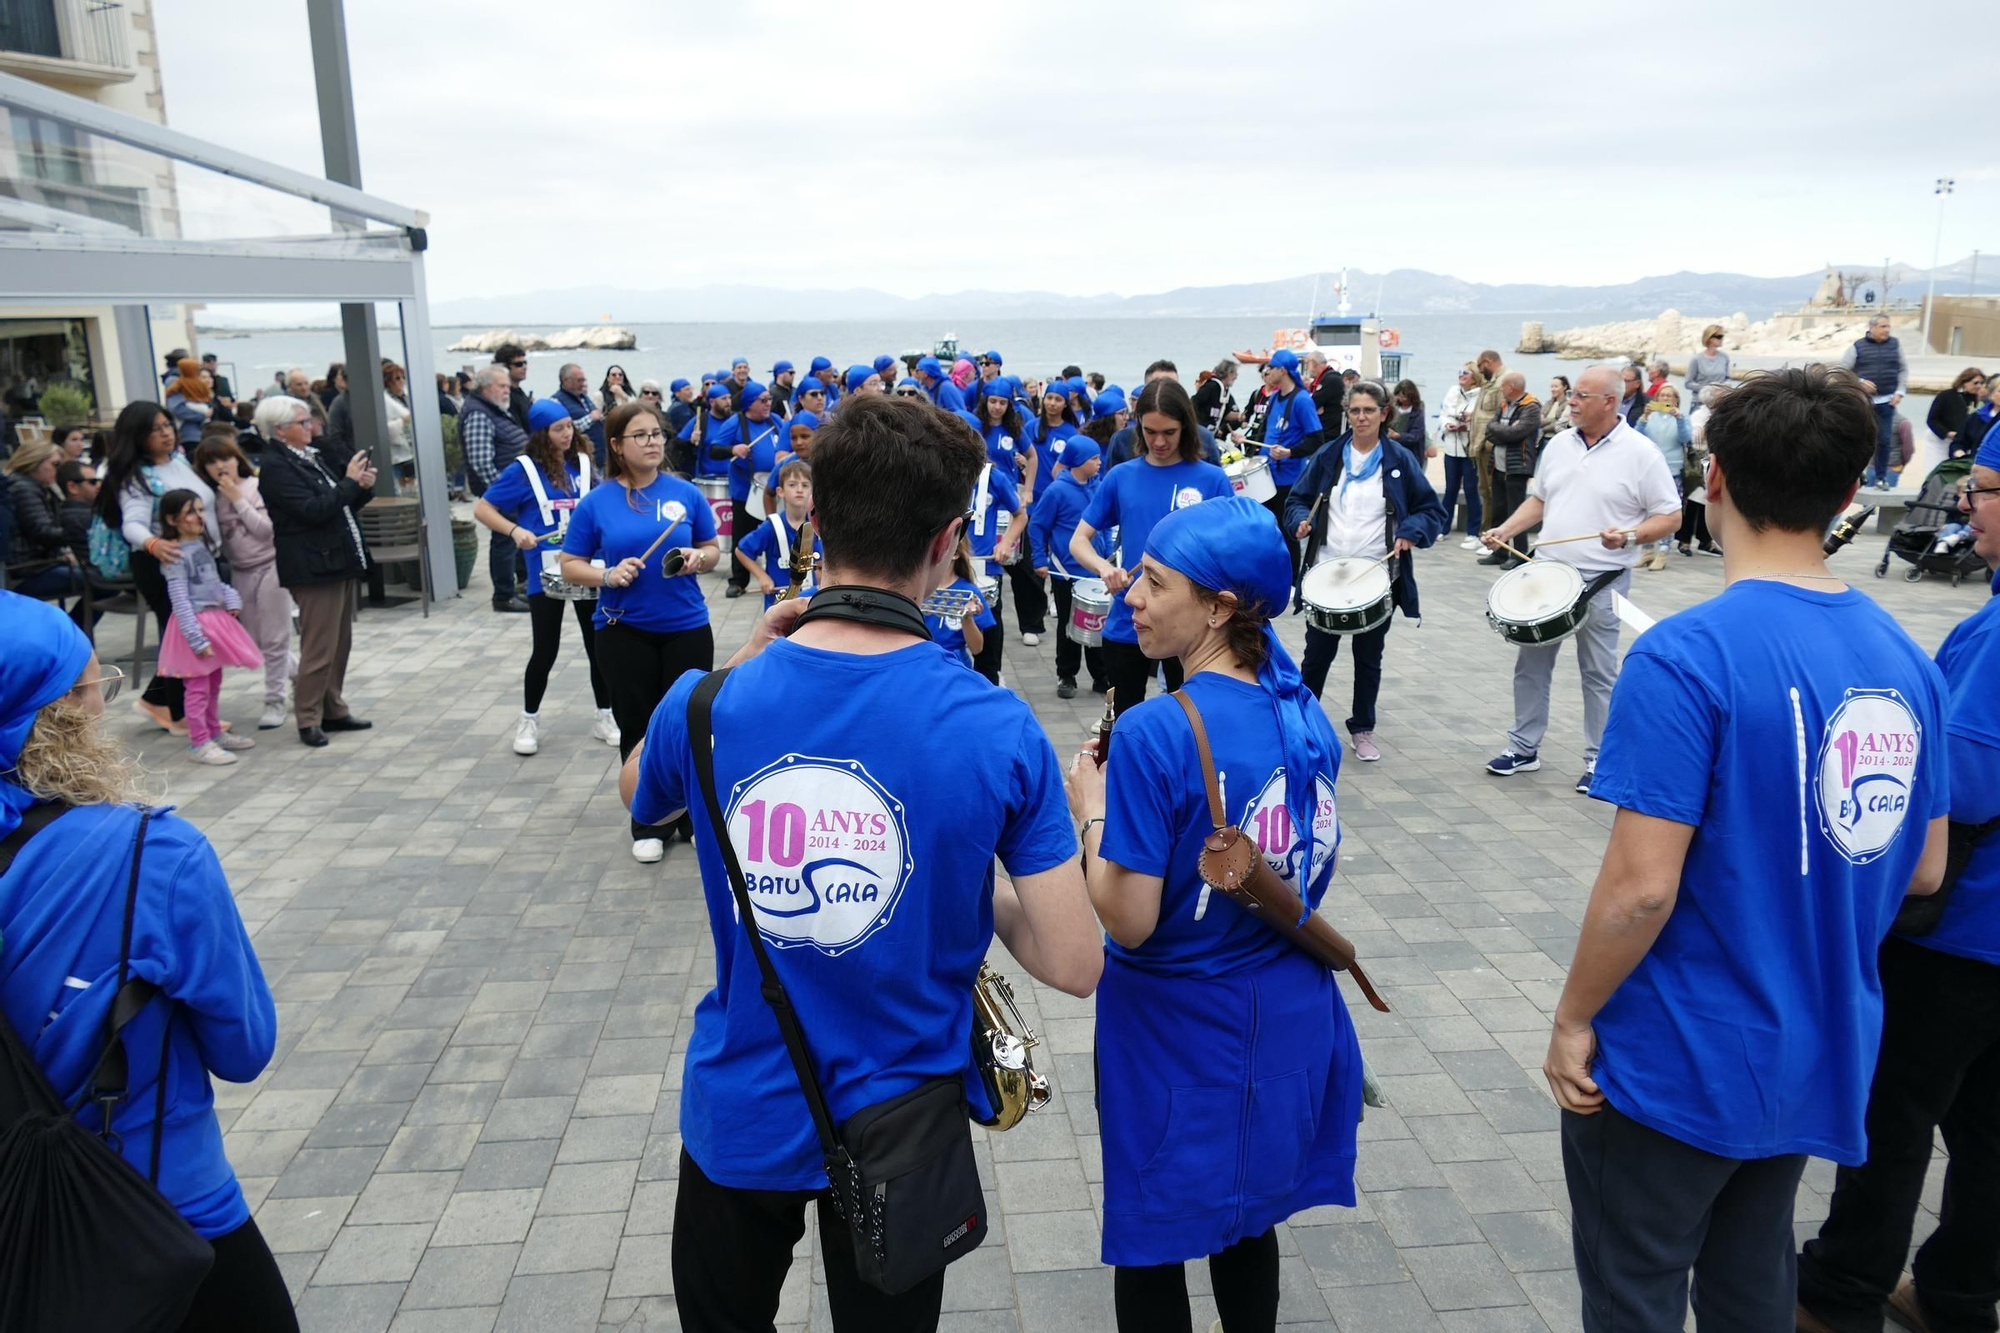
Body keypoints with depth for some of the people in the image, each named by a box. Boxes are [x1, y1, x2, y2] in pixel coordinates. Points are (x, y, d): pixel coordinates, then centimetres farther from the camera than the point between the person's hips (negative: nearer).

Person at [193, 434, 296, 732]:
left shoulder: (257, 486, -8)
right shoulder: (213, 498, 5)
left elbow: (266, 529, -16)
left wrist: (238, 499, -15)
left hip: (269, 566, -6)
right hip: (240, 572, 6)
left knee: (273, 640, -1)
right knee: (254, 643, 11)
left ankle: (275, 701, 8)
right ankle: (299, 671, 33)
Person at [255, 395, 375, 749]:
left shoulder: (309, 457, 14)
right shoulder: (275, 467, -12)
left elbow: (339, 504, 20)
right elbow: (313, 510, -22)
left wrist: (363, 487, 1)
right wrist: (349, 481, -17)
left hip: (339, 561, 9)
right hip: (314, 568, -9)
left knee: (340, 644, 14)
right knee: (319, 648, -5)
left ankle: (333, 710, 23)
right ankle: (308, 720, 4)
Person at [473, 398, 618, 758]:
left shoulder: (582, 462, 5)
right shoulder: (524, 469, -7)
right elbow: (482, 509, -5)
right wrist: (515, 530, -20)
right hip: (546, 573, -3)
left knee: (598, 644, 7)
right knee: (544, 651, 2)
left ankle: (604, 717, 21)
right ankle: (529, 721, 20)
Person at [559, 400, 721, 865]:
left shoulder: (685, 493, -1)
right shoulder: (596, 502, -3)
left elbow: (712, 551, 9)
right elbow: (570, 565, 1)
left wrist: (698, 559, -13)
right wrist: (608, 575, -18)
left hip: (687, 626, 0)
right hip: (624, 630, 0)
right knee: (637, 726, 7)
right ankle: (646, 824, 21)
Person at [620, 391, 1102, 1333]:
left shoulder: (707, 705, -17)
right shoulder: (997, 731, -22)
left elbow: (638, 797, 8)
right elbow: (1075, 965, -17)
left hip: (741, 1117, 2)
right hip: (898, 1127, -1)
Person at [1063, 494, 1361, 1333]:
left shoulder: (1154, 733, -24)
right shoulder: (1307, 717, -3)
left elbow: (1128, 920, -23)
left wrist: (1092, 810, -8)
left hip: (1179, 1029, -6)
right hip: (1286, 1016, 6)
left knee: (1152, 1239, 16)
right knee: (1248, 1217, 27)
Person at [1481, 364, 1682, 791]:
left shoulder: (1640, 453, -10)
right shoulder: (1559, 445, 7)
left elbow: (1669, 517, -7)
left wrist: (1629, 536, -24)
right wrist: (1505, 530, 1)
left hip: (1602, 582, -5)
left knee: (1598, 674, 4)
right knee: (1530, 662, 11)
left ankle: (1599, 761, 17)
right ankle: (1523, 748, 24)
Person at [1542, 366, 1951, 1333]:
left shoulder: (1685, 656, -23)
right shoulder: (1903, 658, -1)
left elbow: (1641, 886, -24)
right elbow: (1924, 870, 8)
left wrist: (1572, 1019, -10)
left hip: (1676, 1067, -6)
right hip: (1817, 1059, 7)